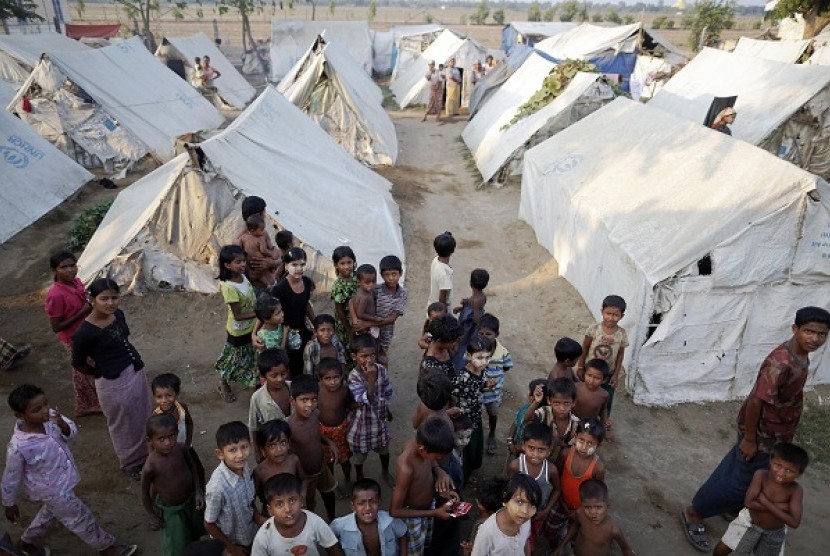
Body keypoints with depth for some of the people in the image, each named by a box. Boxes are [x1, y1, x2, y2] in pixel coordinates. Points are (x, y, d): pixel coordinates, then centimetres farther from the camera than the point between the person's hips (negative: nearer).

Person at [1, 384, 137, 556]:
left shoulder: (50, 417, -22)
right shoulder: (18, 447, -35)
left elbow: (72, 432, -8)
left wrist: (63, 425, -31)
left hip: (63, 478, 6)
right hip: (53, 490, -6)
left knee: (51, 511, 32)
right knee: (80, 518, 14)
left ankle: (27, 542, 59)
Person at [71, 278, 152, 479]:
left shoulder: (118, 315, -5)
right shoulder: (85, 331, -23)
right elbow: (78, 363, -9)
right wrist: (101, 373, 4)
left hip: (138, 371, 7)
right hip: (114, 383, -6)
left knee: (143, 416, 23)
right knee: (124, 424, 15)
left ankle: (145, 452, 47)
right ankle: (131, 462, 39)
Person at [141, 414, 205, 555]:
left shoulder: (181, 449, -21)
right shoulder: (150, 467, -32)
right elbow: (145, 493, -15)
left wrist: (198, 491, -6)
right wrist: (154, 517, -4)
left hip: (191, 501, 4)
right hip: (170, 510, -4)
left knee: (195, 534, 28)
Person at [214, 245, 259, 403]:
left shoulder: (242, 276, -10)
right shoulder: (230, 288, -33)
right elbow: (238, 315, -28)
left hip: (250, 327, 7)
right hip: (238, 331, -7)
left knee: (249, 357, 27)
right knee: (234, 359, 17)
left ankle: (252, 381, 50)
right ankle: (223, 385, 42)